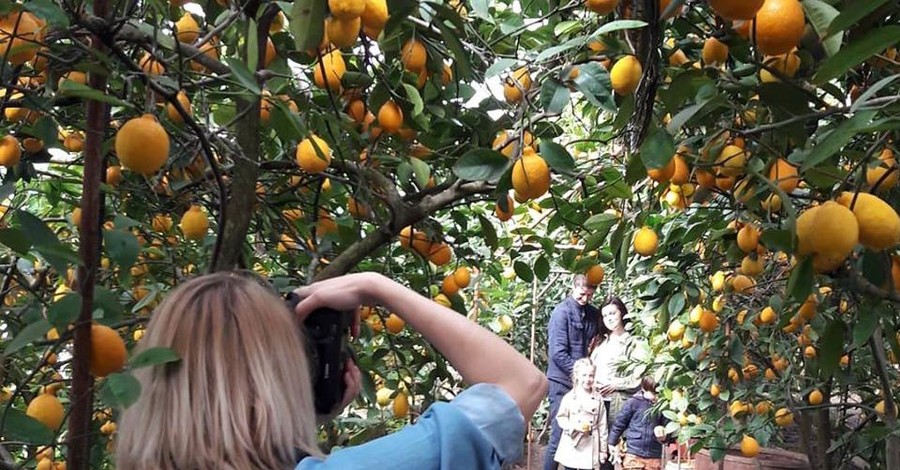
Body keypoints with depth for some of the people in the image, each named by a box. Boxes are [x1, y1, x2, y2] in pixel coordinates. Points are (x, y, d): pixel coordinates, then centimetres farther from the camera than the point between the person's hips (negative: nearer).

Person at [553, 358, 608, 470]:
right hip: (572, 446, -1)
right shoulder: (569, 397, -3)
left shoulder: (598, 400, 2)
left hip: (590, 448, 1)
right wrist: (574, 427, -16)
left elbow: (602, 426, 5)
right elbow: (561, 418, 1)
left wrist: (603, 450, 5)